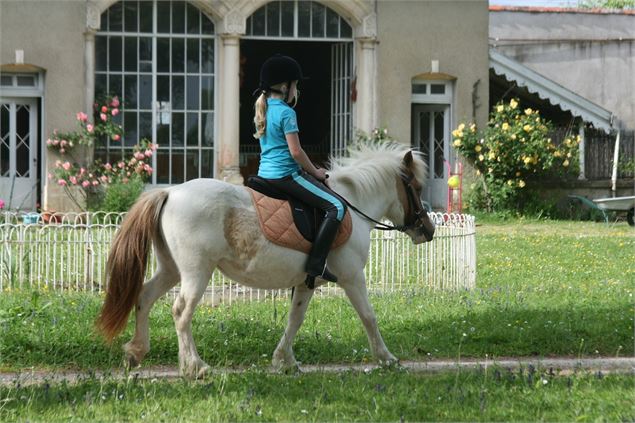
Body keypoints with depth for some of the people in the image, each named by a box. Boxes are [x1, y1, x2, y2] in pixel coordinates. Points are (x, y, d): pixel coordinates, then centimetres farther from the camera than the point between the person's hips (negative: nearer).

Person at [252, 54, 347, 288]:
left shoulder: (262, 109, 14)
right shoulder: (286, 113, -14)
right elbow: (296, 152, -18)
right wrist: (316, 172, -3)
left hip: (265, 173, 10)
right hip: (286, 175, -10)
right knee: (336, 207, -12)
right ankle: (315, 266, -19)